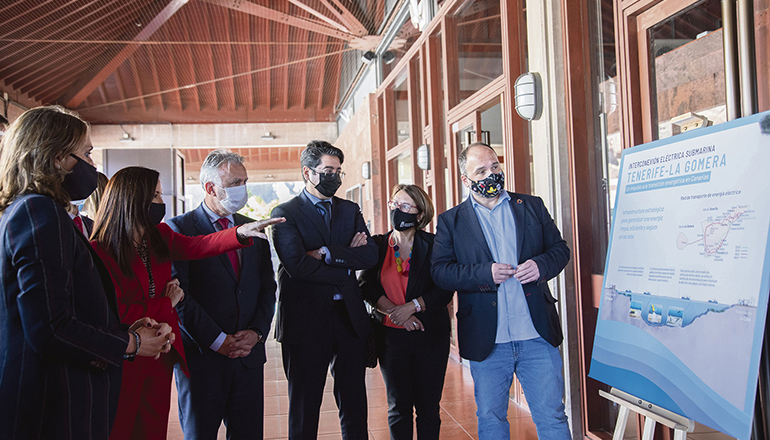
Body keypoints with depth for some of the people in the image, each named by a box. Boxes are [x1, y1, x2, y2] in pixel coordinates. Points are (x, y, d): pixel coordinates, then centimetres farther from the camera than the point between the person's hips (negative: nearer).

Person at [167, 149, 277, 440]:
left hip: (249, 354, 4)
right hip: (201, 356, -4)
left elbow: (267, 288, 12)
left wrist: (256, 332, -3)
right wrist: (218, 341, -13)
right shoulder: (179, 229, -4)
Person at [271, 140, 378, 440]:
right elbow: (297, 265, -18)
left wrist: (328, 253, -14)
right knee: (305, 407, 9)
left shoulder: (350, 210, 11)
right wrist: (347, 261, -10)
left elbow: (370, 255, -2)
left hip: (350, 317, 4)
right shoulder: (285, 213, -4)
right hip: (306, 321, -4)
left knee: (354, 404, 13)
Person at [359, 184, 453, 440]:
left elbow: (445, 291, -6)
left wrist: (412, 306, -16)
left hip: (430, 335, -1)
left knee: (428, 407, 5)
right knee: (398, 407, 9)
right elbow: (367, 286, -1)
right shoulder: (377, 245, 5)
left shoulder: (433, 245, -1)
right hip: (391, 335, 1)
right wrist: (393, 310, -14)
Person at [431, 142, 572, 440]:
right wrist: (485, 273, -18)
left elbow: (560, 248, 11)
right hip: (487, 341, -1)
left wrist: (541, 265, -11)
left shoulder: (531, 206, 10)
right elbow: (440, 270, -4)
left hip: (538, 336, 1)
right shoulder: (451, 221, 4)